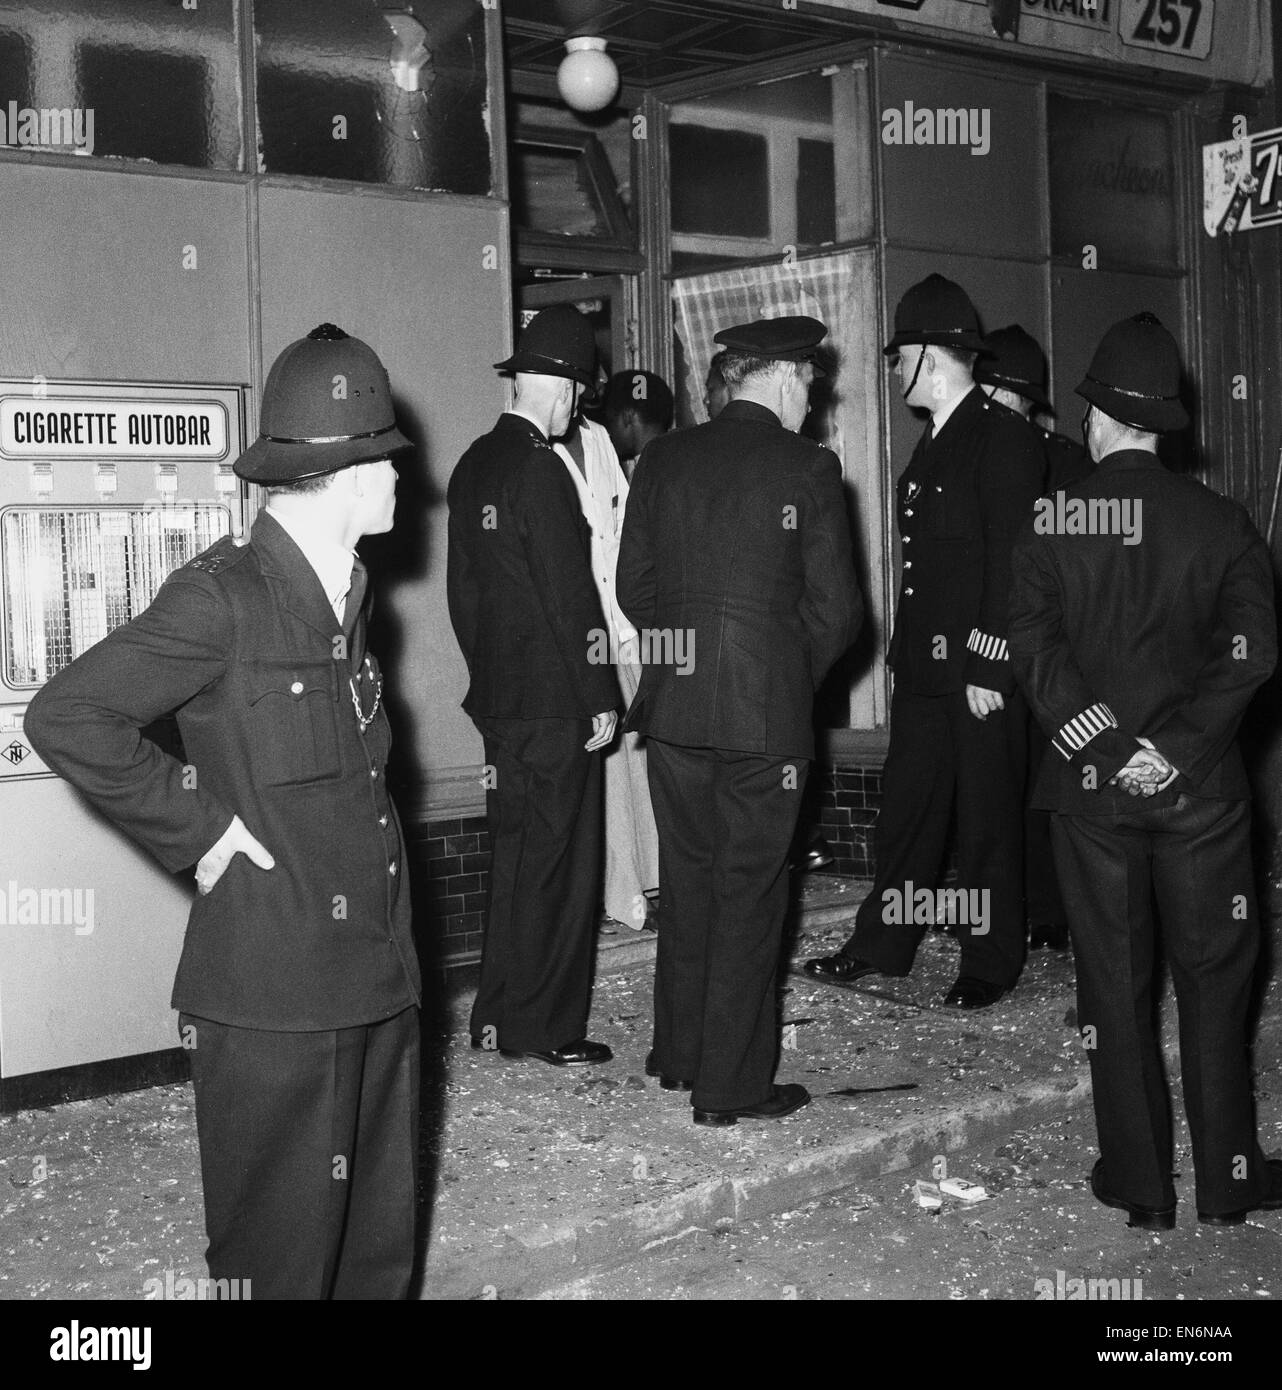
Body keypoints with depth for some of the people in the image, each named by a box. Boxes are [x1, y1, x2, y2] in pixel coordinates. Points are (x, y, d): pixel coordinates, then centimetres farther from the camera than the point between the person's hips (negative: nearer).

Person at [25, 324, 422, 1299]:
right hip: (270, 1002, -8)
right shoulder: (223, 598, -14)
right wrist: (198, 830, -15)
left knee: (382, 1249, 17)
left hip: (379, 988, 8)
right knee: (283, 1255, 4)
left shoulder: (349, 592, 12)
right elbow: (65, 718, -18)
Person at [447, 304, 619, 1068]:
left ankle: (500, 1018, 22)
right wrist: (601, 698, -13)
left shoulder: (474, 466, 10)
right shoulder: (540, 468, -16)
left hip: (498, 697, 9)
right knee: (559, 865, 1)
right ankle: (547, 1027, 9)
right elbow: (571, 596, -18)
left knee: (515, 858, 15)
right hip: (554, 702, -9)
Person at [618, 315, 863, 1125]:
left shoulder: (662, 460, 4)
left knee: (687, 881, 17)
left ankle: (679, 1056, 28)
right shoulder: (807, 469, -8)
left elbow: (634, 586, 8)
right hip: (766, 710, -4)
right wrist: (798, 678, 9)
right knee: (749, 891, 4)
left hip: (673, 703, 5)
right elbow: (837, 609, -7)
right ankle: (731, 1084, 10)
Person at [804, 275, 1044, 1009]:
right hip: (924, 666, 8)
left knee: (989, 818, 4)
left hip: (982, 671, -8)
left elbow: (1011, 561, -16)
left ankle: (992, 963, 16)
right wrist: (906, 651, 12)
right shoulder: (935, 443, 15)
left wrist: (989, 669, -18)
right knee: (907, 808, 13)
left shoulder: (1004, 438, -11)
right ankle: (882, 946, 23)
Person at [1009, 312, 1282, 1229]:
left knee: (1114, 982, 9)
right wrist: (1182, 749, -12)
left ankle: (1140, 1184, 16)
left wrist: (1108, 746, -12)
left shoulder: (1050, 523, -3)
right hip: (1201, 785, 0)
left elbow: (1035, 650, -11)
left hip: (1091, 784, 0)